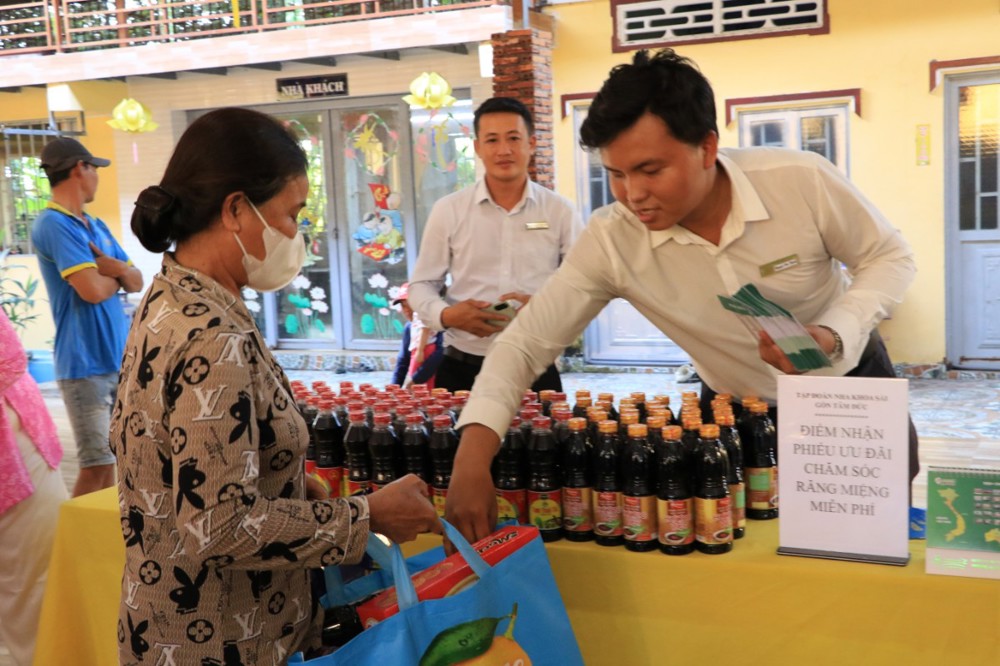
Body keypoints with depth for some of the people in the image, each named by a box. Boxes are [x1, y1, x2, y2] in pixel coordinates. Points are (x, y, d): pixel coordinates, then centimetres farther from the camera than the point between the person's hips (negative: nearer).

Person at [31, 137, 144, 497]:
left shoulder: (97, 226, 15)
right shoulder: (54, 225, -13)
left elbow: (137, 282, 12)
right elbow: (93, 290, -22)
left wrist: (111, 267, -10)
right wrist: (117, 275, 0)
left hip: (119, 357, 8)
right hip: (86, 363, -8)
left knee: (111, 457, 14)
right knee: (97, 464, -7)